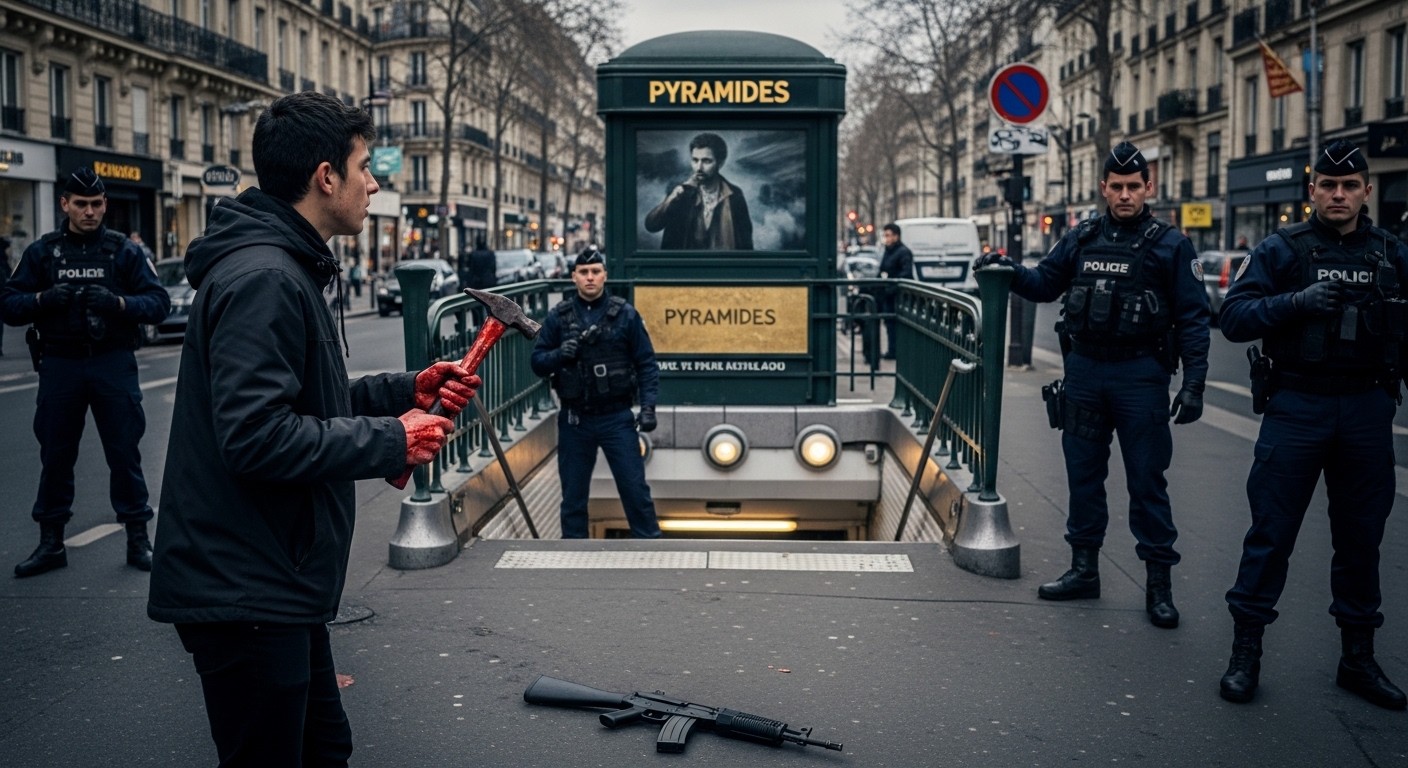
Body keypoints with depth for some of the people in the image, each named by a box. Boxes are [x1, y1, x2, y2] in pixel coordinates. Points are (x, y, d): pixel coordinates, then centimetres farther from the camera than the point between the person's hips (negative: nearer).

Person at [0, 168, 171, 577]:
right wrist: (44, 299, -16)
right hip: (59, 364, 2)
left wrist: (119, 303, -22)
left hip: (114, 363, -2)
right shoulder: (41, 251, 7)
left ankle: (138, 539, 11)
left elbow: (159, 302, -4)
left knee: (124, 451, 1)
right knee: (55, 454, 8)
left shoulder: (124, 250, 2)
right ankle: (51, 543, 19)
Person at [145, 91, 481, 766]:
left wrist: (409, 390, 9)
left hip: (275, 583, 11)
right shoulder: (262, 279, -21)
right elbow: (257, 438, -28)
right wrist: (392, 441, -19)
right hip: (244, 592, -11)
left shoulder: (286, 269, 14)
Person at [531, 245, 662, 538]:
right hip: (574, 420, 2)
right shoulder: (558, 317, 3)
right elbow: (537, 362, 5)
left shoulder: (625, 314, -1)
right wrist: (559, 355, -17)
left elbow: (647, 364, 1)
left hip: (617, 417, -2)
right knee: (573, 495, 9)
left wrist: (648, 406, -9)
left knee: (635, 488, -1)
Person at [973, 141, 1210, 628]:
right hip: (1084, 370, 4)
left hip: (1140, 375, -4)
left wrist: (1193, 384, -11)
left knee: (1147, 480, 1)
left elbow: (1193, 318, -4)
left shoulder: (1169, 245, -3)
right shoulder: (1083, 239, 8)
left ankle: (1158, 583, 11)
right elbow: (1046, 283, 18)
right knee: (1083, 474, 11)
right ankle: (1084, 570, 23)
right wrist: (1012, 272, -3)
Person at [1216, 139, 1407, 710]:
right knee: (1271, 533, 0)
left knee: (1361, 537, 10)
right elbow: (1234, 317, -8)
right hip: (1296, 406, -3)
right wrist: (1297, 302, -22)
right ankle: (1245, 651, 9)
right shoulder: (1282, 250, 0)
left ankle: (1358, 657, 23)